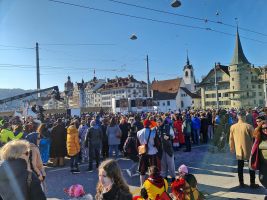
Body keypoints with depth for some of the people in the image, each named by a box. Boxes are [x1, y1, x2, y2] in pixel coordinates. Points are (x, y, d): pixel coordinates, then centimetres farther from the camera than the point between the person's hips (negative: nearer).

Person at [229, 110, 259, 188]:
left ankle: (241, 183, 20)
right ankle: (252, 183, 21)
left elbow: (231, 139, 6)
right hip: (248, 150, -3)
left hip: (238, 150, 3)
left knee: (240, 167, 12)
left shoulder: (233, 127, -5)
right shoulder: (249, 126, -16)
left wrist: (232, 147, 19)